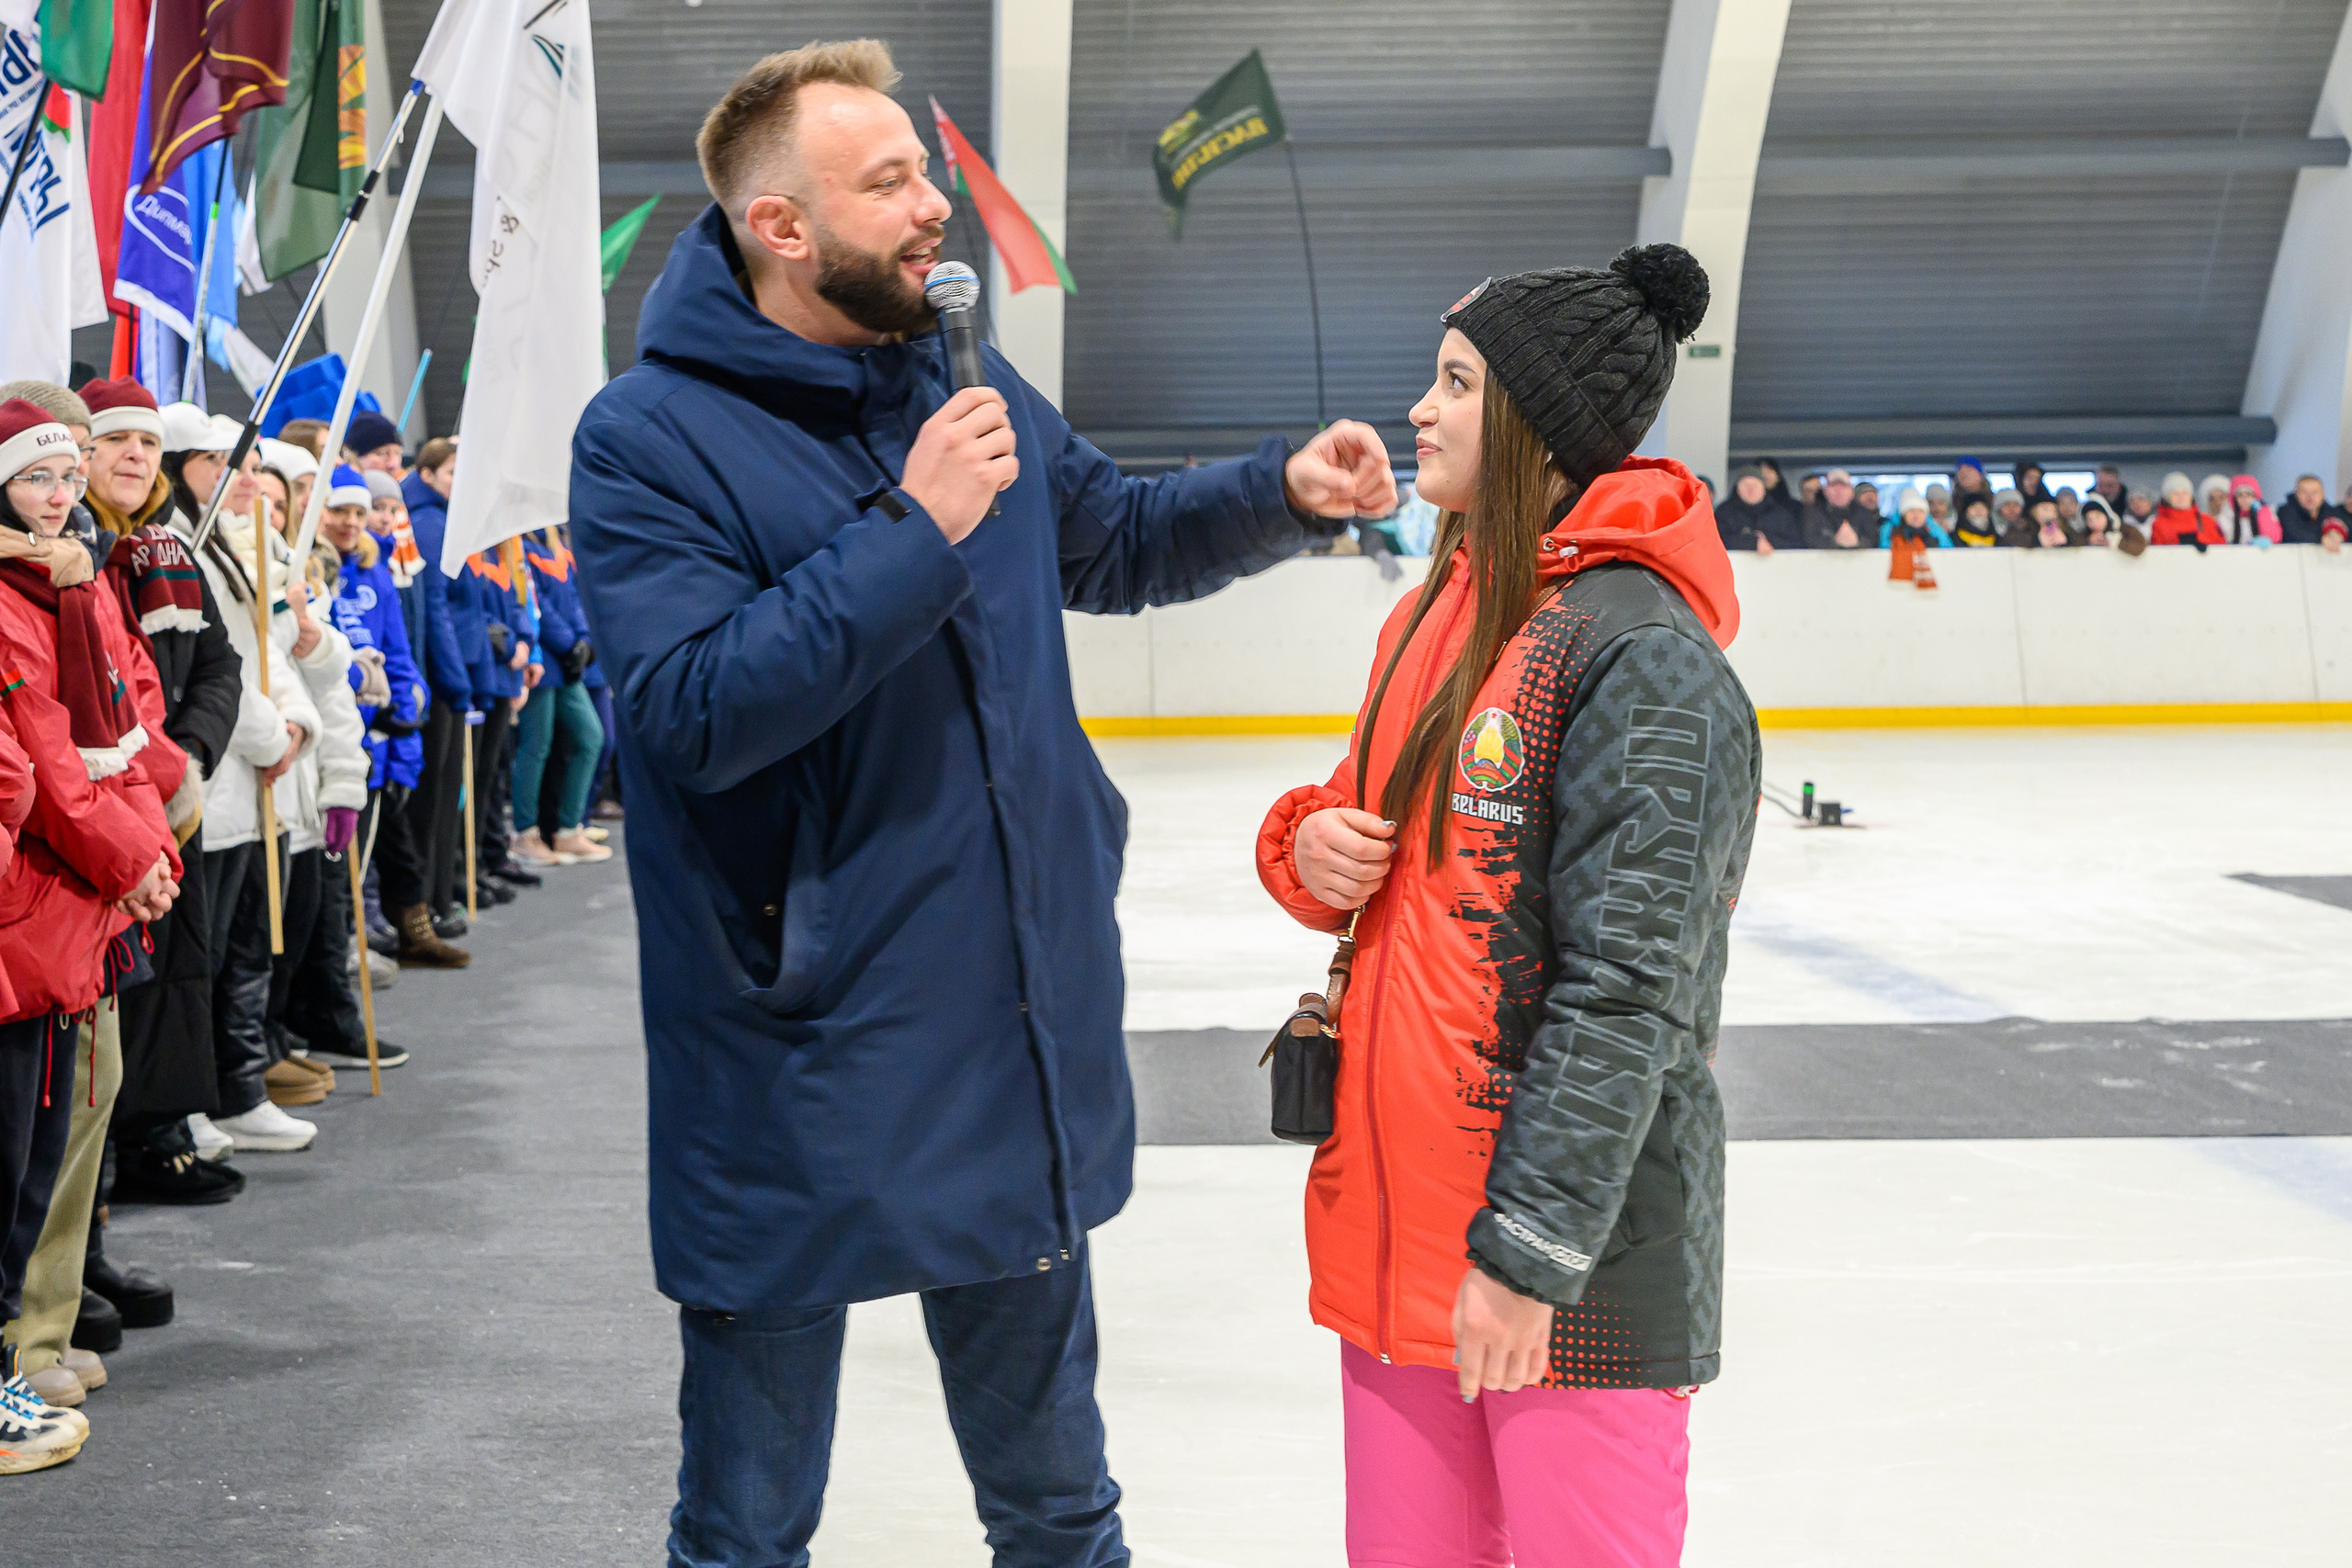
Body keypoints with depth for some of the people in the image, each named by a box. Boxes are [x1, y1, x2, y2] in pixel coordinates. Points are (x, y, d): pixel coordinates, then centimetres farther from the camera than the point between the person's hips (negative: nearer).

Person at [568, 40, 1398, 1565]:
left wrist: (1283, 493, 3)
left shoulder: (966, 388, 5)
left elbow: (1118, 538, 20)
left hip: (1026, 1042, 6)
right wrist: (916, 532, -27)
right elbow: (696, 710, -24)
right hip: (802, 1079, -5)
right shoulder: (652, 438, -14)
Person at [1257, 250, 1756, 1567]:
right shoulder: (1439, 616, 11)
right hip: (1397, 1214, 8)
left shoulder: (1644, 655, -16)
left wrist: (1529, 1245, -19)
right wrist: (1311, 847, -1)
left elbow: (1624, 987, -19)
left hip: (1574, 1256, -8)